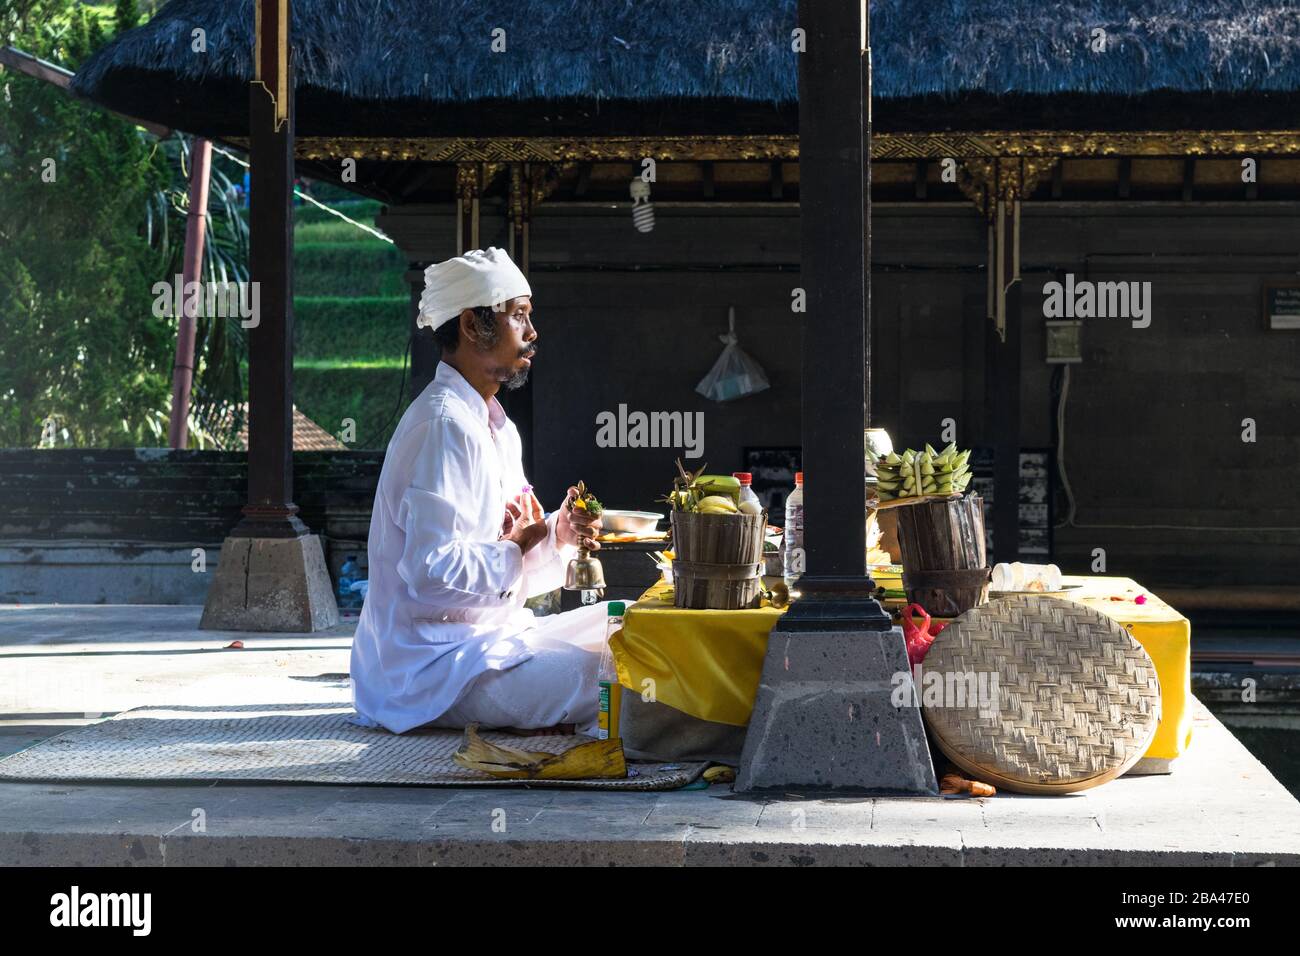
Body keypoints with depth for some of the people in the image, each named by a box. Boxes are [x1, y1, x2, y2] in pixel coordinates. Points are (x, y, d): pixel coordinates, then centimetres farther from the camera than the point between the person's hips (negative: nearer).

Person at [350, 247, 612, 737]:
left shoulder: (496, 428, 16)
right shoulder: (444, 426, -17)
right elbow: (435, 574, -27)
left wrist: (556, 533, 0)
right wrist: (515, 545, -11)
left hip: (490, 636, 11)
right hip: (437, 661, -11)